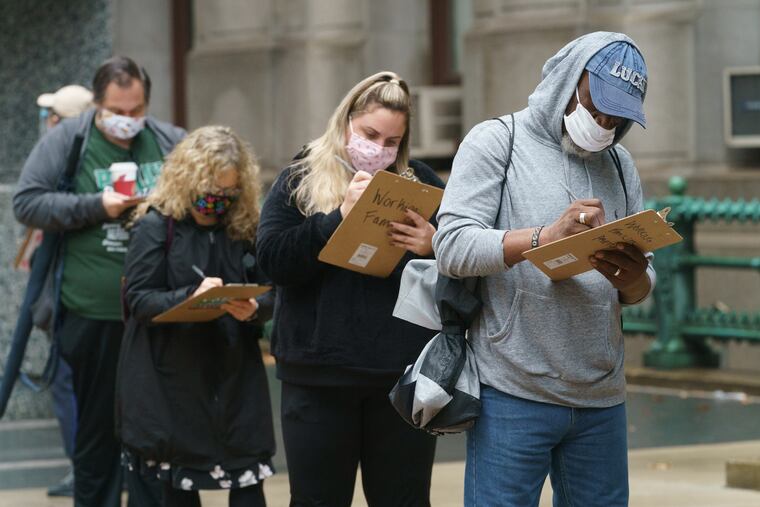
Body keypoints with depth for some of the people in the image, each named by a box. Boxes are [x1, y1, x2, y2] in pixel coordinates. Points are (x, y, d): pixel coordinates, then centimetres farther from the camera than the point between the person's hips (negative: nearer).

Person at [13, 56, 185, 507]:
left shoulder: (172, 143, 5)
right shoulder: (65, 142, -1)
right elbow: (27, 202, -4)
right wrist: (96, 207, -13)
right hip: (93, 317, -2)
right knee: (97, 431, 8)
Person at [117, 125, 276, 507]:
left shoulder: (245, 228, 4)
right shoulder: (156, 225, -6)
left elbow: (269, 293, 5)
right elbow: (138, 297, -10)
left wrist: (254, 308, -18)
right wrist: (191, 296, -26)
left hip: (235, 372, 3)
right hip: (172, 375, -3)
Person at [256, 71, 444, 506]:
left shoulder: (420, 181, 10)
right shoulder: (299, 181, 6)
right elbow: (274, 260, -8)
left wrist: (434, 248, -16)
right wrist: (340, 217, -17)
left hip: (404, 374, 1)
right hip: (319, 377, -1)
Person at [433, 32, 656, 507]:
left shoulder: (619, 164, 15)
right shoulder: (497, 140, 0)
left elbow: (641, 289, 13)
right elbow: (452, 247, -11)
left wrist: (633, 280, -12)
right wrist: (546, 236, -25)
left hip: (601, 396, 5)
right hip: (514, 395, -5)